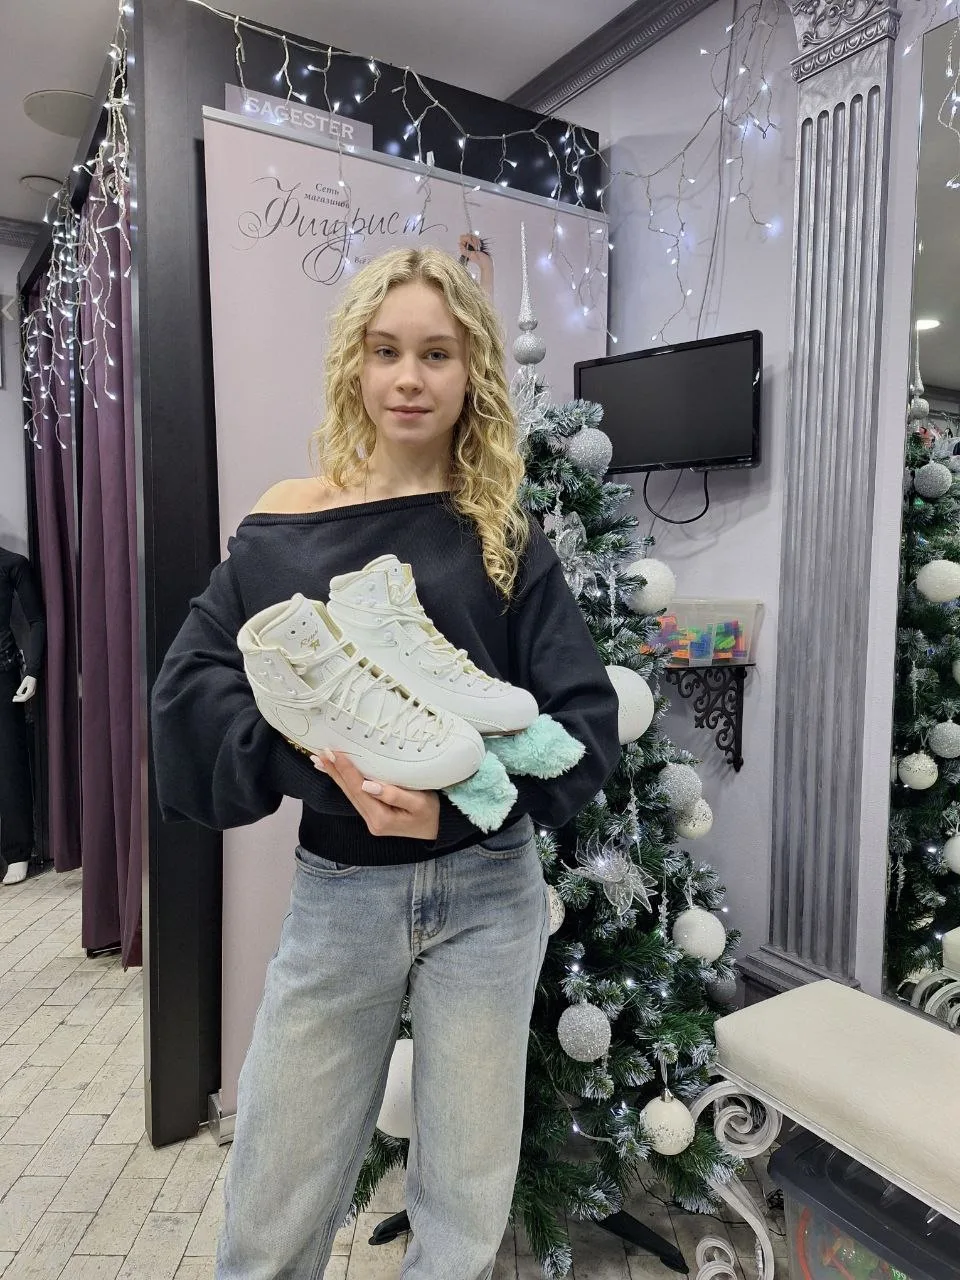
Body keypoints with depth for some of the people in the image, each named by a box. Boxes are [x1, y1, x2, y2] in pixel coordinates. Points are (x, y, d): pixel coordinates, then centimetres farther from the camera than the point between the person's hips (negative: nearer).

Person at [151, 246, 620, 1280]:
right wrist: (318, 758, -22)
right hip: (337, 893, 0)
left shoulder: (503, 541, -1)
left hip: (486, 890, 0)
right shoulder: (285, 525, -1)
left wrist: (462, 801, -21)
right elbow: (188, 691, -6)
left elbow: (587, 722, -6)